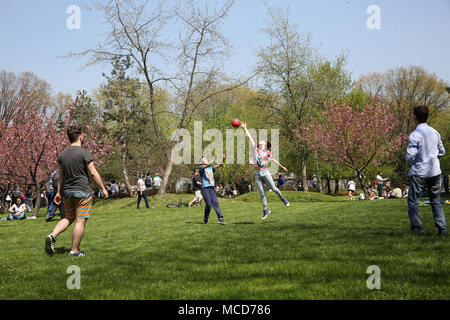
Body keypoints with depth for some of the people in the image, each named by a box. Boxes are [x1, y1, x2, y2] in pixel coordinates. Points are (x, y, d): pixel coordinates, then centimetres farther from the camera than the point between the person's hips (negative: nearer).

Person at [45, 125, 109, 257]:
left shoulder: (62, 154, 8)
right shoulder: (84, 153, -10)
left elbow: (60, 176, 13)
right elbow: (93, 173, -10)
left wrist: (58, 193, 18)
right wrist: (103, 189, -1)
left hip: (67, 192, 6)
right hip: (82, 191, -6)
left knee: (68, 218, 18)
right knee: (80, 221, -1)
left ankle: (53, 236, -5)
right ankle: (75, 250, 1)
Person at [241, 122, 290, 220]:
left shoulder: (268, 153, 4)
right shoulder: (256, 149, 6)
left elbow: (273, 160, 19)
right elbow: (249, 137, 7)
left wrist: (282, 166, 26)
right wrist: (245, 128, 8)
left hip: (265, 172, -1)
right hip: (257, 173, 1)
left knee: (273, 188, 4)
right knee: (261, 193, 4)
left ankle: (282, 198, 32)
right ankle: (265, 209, 11)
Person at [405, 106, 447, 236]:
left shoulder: (414, 135, -13)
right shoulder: (435, 133, 5)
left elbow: (410, 156, -16)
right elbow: (442, 152, 14)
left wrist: (408, 162, 5)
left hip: (419, 173, -5)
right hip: (435, 172, 5)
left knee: (413, 201, 7)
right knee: (436, 201, 11)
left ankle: (417, 227, 2)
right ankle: (442, 228, 4)